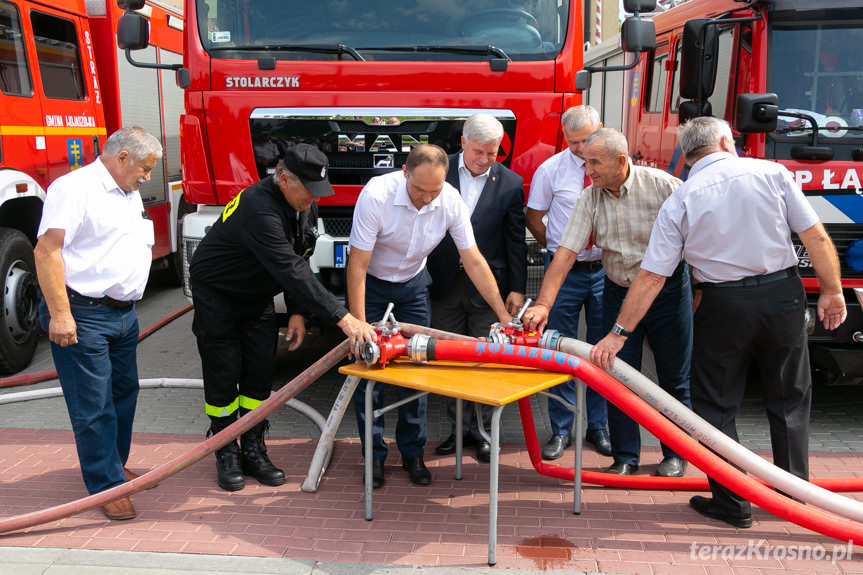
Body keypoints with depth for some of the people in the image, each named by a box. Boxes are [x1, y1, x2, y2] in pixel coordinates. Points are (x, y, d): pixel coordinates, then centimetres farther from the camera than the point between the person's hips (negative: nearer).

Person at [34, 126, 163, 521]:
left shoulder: (129, 194, 17)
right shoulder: (75, 187, -13)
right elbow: (47, 251, -19)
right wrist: (59, 313, -23)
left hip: (124, 315, 9)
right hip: (83, 315, -9)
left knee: (124, 394, 17)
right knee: (93, 406, -2)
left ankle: (115, 467, 33)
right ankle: (107, 487, 6)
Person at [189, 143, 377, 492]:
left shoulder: (304, 205, -8)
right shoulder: (260, 209, -36)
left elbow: (298, 263, 3)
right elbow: (291, 271, -44)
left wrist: (296, 312, -5)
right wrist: (343, 318, -47)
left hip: (257, 298, 7)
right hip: (217, 294, -7)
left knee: (261, 372, 4)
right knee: (224, 375, -2)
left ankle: (253, 451, 15)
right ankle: (226, 454, 14)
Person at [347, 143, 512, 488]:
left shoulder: (450, 201, -21)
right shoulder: (377, 195, -32)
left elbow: (474, 261, -13)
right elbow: (357, 265, -28)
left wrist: (504, 314, -16)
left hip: (413, 284, 3)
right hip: (371, 283, -3)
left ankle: (413, 454, 14)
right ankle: (374, 455, 10)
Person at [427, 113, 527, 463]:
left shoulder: (510, 184, -1)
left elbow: (516, 242, 2)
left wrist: (517, 288, -1)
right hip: (444, 283, 2)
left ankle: (481, 429, 20)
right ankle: (459, 428, 23)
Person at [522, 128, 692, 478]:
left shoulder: (662, 185, -17)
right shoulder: (589, 200, -7)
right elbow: (566, 253, -12)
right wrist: (543, 304, -21)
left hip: (667, 291, -3)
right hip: (618, 292, 3)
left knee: (674, 379, 8)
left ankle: (675, 454, 26)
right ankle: (625, 457, 19)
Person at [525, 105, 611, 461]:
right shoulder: (550, 170, -2)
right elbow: (534, 217, 9)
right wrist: (555, 249, 7)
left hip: (606, 270, 1)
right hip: (565, 270, -1)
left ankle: (599, 427, 23)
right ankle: (561, 430, 17)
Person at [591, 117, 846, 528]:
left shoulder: (679, 202, -4)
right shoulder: (771, 173, -1)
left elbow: (651, 277, -7)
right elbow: (816, 237, -4)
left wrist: (618, 333, -3)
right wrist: (831, 291, 8)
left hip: (723, 305, -2)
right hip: (782, 294, 2)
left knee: (717, 405, 11)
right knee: (789, 398, 18)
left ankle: (732, 503, 15)